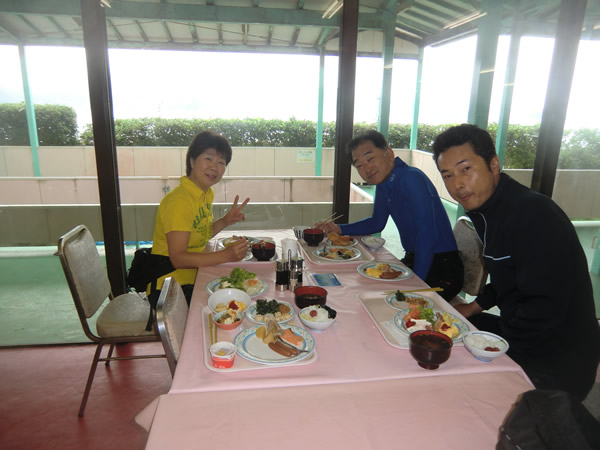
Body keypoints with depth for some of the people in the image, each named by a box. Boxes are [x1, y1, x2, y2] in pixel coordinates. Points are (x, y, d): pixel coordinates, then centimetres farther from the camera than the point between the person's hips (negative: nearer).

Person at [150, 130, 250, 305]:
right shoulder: (179, 200, -20)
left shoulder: (207, 194, 9)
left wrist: (225, 221, 0)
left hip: (194, 276, 9)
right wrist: (226, 255, -32)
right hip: (171, 287, -9)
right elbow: (177, 258, -25)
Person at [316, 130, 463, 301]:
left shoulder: (412, 178, -23)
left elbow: (427, 232, -28)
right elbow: (377, 223, 19)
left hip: (442, 267, -8)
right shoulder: (382, 184, 5)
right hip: (413, 259, 9)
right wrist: (339, 229, 6)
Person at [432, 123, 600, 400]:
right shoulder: (483, 210, 4)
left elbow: (545, 308, -28)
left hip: (557, 369, -9)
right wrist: (475, 307, 9)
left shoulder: (534, 214, -26)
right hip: (514, 331, 9)